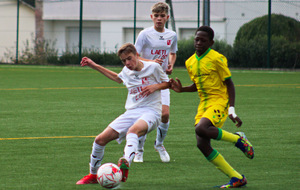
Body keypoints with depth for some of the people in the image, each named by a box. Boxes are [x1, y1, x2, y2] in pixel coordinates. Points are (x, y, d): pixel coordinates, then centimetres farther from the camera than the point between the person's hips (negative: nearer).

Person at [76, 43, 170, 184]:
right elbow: (117, 78, 38)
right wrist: (95, 66, 35)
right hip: (131, 113, 6)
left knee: (132, 131, -41)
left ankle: (125, 164, -66)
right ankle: (93, 175, 18)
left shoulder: (153, 67, -2)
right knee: (100, 140, -4)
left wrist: (155, 87, -11)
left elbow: (167, 83, 11)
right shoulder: (126, 71, 13)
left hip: (150, 111, -6)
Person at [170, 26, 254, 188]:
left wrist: (232, 110, -15)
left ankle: (238, 139, -9)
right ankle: (236, 178, 3)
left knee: (201, 129, -32)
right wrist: (181, 89, 3)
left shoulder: (217, 59, -9)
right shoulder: (190, 62, 11)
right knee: (202, 145, -6)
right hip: (203, 104, 7)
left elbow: (229, 84, -7)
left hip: (219, 101, -7)